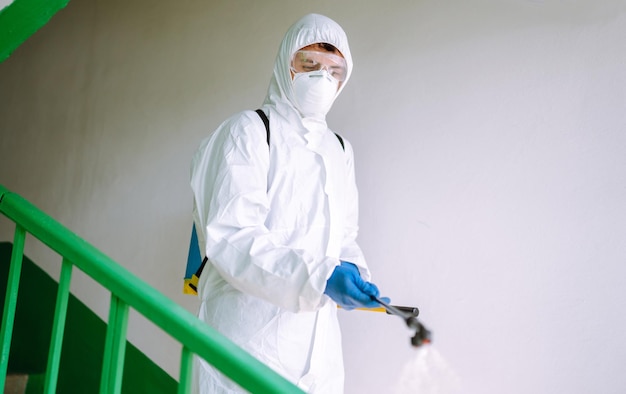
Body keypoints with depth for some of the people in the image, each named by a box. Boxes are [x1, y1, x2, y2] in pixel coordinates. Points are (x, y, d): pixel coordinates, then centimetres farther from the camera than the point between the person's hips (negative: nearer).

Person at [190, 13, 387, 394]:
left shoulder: (340, 150, 16)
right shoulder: (249, 132, -6)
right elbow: (230, 237, -18)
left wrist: (352, 268, -5)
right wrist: (318, 276, -29)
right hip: (250, 330, -6)